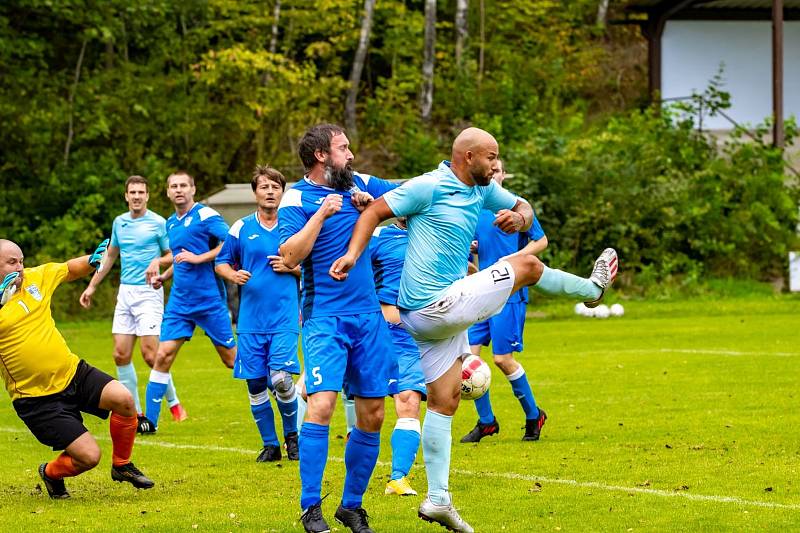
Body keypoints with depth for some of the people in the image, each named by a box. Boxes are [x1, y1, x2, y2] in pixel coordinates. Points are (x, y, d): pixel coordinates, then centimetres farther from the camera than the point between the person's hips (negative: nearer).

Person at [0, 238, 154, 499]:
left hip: (73, 373, 5)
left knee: (124, 399, -19)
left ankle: (122, 465, 8)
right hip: (38, 399, -5)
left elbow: (71, 269, 22)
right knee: (89, 456, -12)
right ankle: (51, 473, 24)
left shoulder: (36, 277, 5)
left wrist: (92, 261, 3)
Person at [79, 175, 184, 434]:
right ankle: (135, 413, 7)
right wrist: (92, 286, 24)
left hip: (148, 292, -6)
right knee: (121, 354, 0)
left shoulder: (158, 223, -5)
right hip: (125, 293, 6)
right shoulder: (119, 222, 12)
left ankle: (173, 402, 6)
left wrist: (158, 263, -22)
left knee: (150, 353, -13)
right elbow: (110, 256, 24)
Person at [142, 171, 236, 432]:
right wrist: (163, 276, 15)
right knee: (163, 356, -2)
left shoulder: (205, 215, -8)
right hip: (180, 301, 6)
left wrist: (199, 258, -20)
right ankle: (150, 420, 1)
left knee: (232, 358, 0)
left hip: (209, 300, -6)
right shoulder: (171, 223, 15)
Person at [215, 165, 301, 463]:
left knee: (280, 378, -15)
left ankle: (292, 436, 9)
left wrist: (291, 267, -7)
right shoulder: (241, 228, 6)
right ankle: (270, 445, 16)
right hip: (251, 320, 2)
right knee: (255, 384, 1)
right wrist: (233, 275, -7)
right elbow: (221, 263, 14)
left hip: (284, 318, -2)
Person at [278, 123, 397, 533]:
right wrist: (322, 214, -17)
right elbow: (290, 256, -15)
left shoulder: (359, 185, 11)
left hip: (368, 316, 6)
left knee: (372, 415, 5)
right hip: (325, 318, -6)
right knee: (322, 404, -20)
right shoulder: (296, 199, -4)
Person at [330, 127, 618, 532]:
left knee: (444, 403, 10)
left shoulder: (483, 190, 11)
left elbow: (524, 208, 22)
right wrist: (352, 255, -26)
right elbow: (375, 212, -12)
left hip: (433, 316, 9)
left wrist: (519, 216, -3)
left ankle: (437, 500, 13)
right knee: (526, 266, 5)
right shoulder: (429, 187, -14)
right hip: (436, 306, -9)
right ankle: (592, 289, 33)